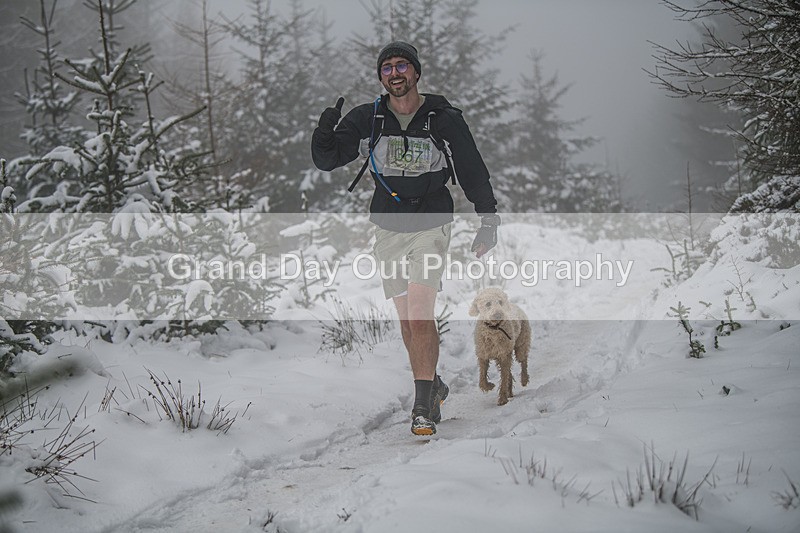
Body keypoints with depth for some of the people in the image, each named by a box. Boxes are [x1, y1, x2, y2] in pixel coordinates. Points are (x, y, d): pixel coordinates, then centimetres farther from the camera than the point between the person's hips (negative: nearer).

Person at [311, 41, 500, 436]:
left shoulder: (445, 121, -7)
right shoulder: (366, 119, -2)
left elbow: (473, 173, 2)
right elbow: (326, 160, -5)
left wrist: (488, 221, -1)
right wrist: (326, 131, -25)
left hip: (431, 226, -3)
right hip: (388, 229, 3)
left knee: (420, 314, -17)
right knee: (408, 321, 8)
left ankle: (422, 407, -13)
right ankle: (433, 387, 29)